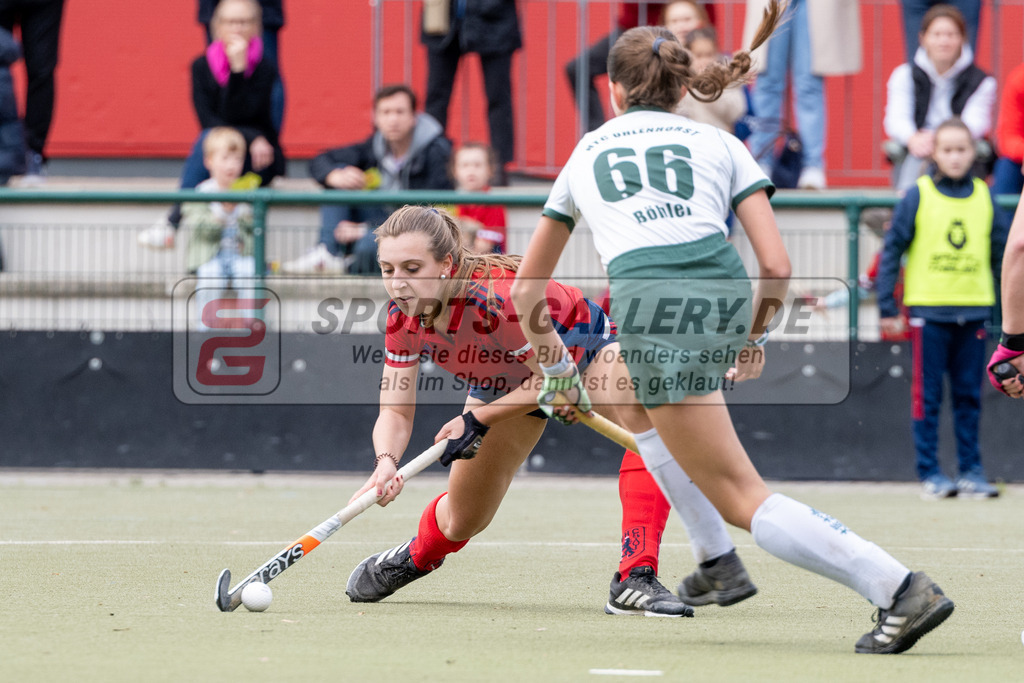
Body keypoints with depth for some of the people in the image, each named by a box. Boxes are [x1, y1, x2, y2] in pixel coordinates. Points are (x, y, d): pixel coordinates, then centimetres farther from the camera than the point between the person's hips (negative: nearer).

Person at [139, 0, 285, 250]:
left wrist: (238, 68, -25)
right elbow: (207, 120, -10)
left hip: (257, 162, -2)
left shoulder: (265, 70, -7)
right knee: (208, 139, -32)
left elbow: (238, 116, -19)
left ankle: (172, 221, -37)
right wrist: (251, 138, -23)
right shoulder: (202, 66, 0)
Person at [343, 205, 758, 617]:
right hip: (504, 378, 5)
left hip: (582, 346, -5)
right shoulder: (403, 318, -25)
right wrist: (386, 461, -40)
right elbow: (395, 412, -18)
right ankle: (413, 558, 48)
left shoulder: (499, 296, -43)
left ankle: (635, 577, -41)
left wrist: (477, 420, -33)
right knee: (461, 522, 10)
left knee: (646, 413, -39)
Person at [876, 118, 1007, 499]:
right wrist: (886, 307, -5)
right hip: (929, 312, -3)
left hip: (973, 311, 3)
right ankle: (929, 473, 6)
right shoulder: (918, 196, -2)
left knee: (969, 396, 7)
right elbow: (892, 249, -1)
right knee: (928, 396, 0)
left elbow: (1001, 251, 12)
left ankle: (971, 471, 13)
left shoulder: (983, 197, 7)